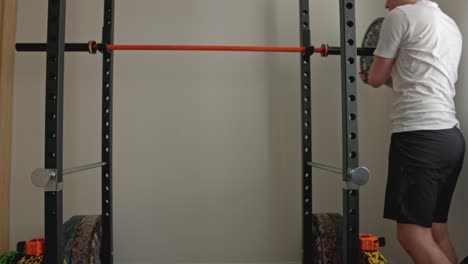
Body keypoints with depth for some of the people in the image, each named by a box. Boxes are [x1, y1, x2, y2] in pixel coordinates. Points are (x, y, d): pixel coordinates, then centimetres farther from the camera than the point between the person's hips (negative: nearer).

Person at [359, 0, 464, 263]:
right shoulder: (451, 25, 24)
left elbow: (377, 78, 5)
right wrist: (389, 73, 37)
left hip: (419, 135, -9)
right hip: (450, 136, 9)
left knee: (413, 234, -8)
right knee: (436, 232, 12)